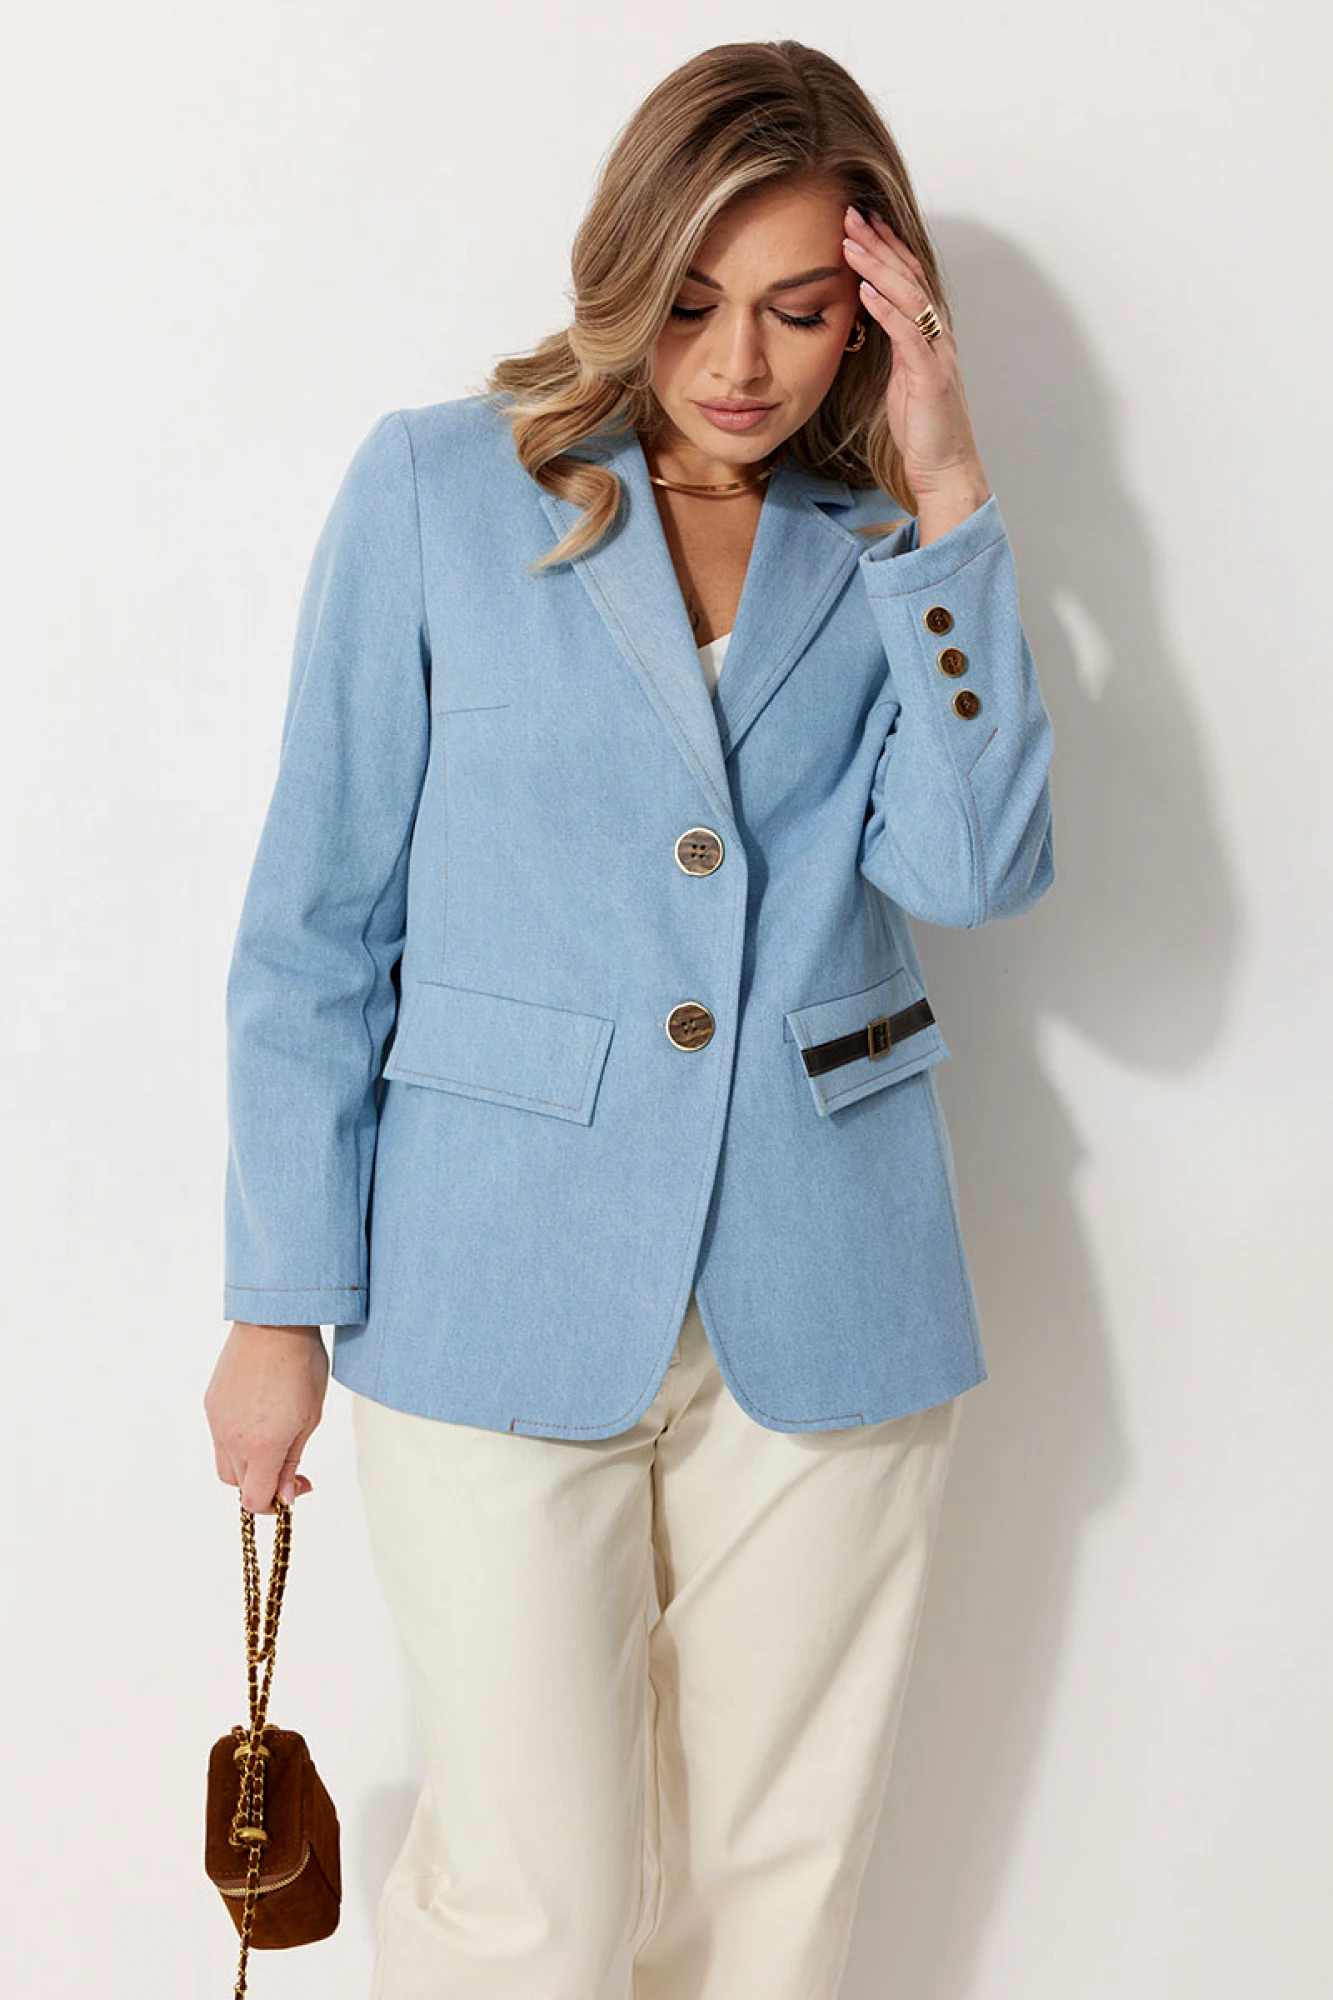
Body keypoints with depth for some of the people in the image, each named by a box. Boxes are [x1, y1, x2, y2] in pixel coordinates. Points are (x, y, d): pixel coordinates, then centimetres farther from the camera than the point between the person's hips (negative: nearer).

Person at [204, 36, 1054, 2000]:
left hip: (828, 1300, 3)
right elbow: (316, 923, -1)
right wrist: (284, 1306, -2)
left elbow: (975, 866, -10)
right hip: (503, 1293, -2)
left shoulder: (887, 546, 6)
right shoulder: (438, 489, -1)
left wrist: (948, 504, -12)